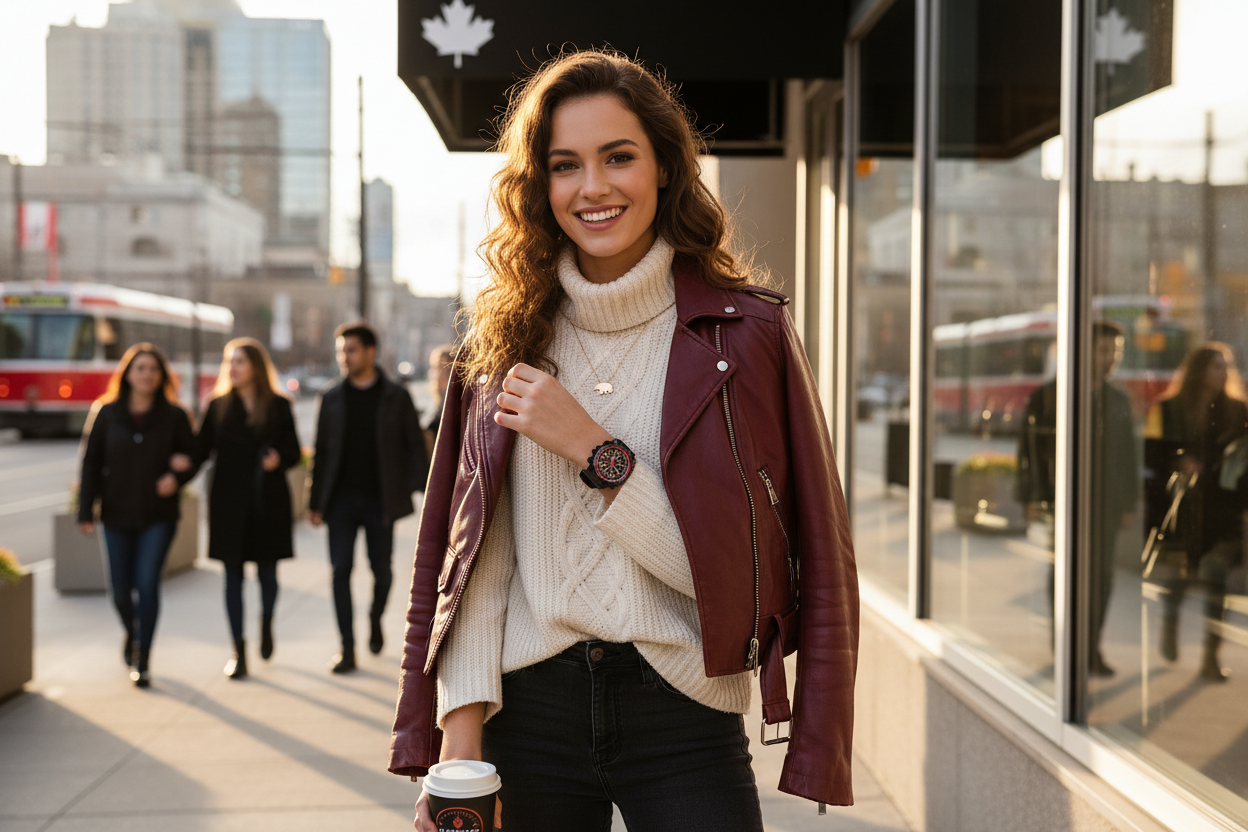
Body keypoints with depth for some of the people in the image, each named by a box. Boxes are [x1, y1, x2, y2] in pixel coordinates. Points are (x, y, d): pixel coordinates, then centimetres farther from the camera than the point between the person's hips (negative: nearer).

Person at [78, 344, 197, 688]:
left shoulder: (174, 416, -2)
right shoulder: (106, 413, 0)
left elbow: (191, 455, 7)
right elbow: (91, 463, 1)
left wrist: (177, 478, -15)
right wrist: (85, 511, -4)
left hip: (158, 515, -2)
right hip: (117, 514, 2)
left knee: (147, 583, -10)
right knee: (120, 587, 8)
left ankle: (142, 660, 0)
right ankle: (131, 634, 40)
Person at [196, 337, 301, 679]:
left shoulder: (278, 406, 0)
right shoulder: (219, 405, 3)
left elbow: (294, 452, 1)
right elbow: (203, 449, 0)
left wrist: (278, 459, -19)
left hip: (269, 502, -1)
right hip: (229, 503, 1)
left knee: (267, 572, 6)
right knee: (233, 575, 2)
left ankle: (266, 623, 37)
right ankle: (238, 650, 10)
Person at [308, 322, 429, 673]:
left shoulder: (396, 397, 2)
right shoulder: (332, 398, 6)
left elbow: (414, 445, 1)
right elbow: (322, 451, 7)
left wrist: (419, 488, -10)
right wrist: (316, 501, 4)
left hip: (380, 499, -1)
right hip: (342, 499, 1)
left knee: (382, 570, 6)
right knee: (341, 570, -3)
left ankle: (375, 617, 36)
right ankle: (347, 650, 2)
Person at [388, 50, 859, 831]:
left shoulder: (745, 332, -5)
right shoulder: (505, 339, 3)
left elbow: (727, 566, -9)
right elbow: (473, 556, 0)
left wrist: (594, 450, -15)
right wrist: (460, 730, -9)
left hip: (683, 717, -2)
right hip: (528, 713, 3)